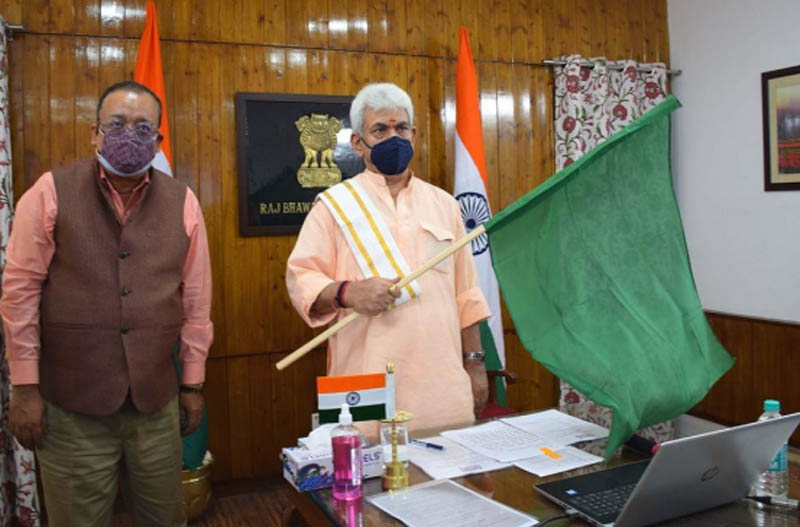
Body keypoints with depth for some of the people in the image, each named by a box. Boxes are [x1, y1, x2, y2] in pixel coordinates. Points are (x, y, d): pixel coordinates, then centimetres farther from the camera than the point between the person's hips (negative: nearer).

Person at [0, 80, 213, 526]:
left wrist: (193, 383, 7)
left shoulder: (183, 202, 1)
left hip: (156, 402, 2)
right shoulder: (51, 192, -4)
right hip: (71, 405, -2)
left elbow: (196, 299, 5)